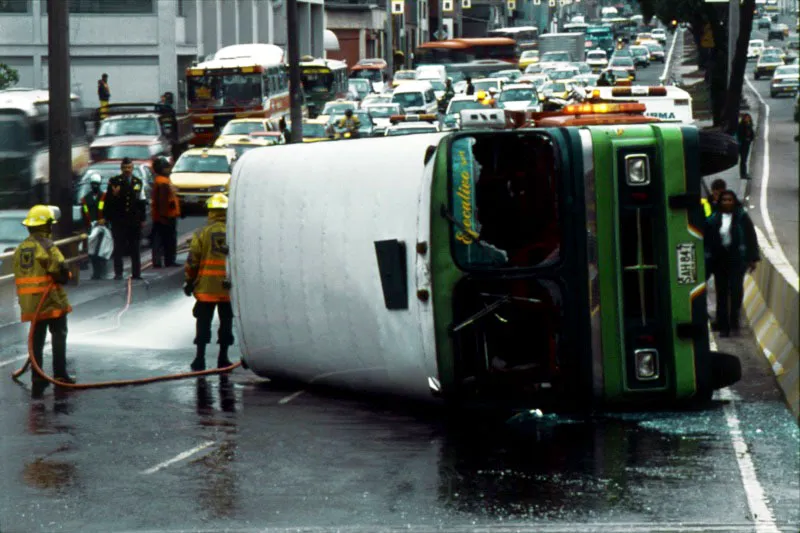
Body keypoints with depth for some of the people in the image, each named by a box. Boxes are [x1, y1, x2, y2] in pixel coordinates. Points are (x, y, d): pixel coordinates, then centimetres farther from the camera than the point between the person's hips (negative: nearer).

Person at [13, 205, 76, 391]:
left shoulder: (20, 249, 9)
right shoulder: (47, 246, -14)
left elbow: (19, 276, 13)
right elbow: (61, 271, -21)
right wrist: (64, 277, 1)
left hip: (30, 304, 6)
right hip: (52, 301, -6)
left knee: (37, 339, 10)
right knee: (59, 336, 5)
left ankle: (37, 378, 8)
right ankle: (59, 374, 3)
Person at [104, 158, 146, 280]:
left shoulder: (138, 182, 12)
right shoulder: (114, 182, 1)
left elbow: (141, 201, 15)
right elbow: (108, 200, -1)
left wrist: (142, 219, 10)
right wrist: (113, 195, -22)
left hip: (134, 220, 3)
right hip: (118, 220, -3)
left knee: (135, 249, 6)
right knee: (118, 248, -2)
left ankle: (136, 273, 11)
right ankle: (118, 273, 0)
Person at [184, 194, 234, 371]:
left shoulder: (202, 233, -5)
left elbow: (192, 260, -5)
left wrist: (189, 281, 5)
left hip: (206, 287, -1)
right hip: (229, 289, 1)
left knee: (203, 322, 6)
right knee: (226, 321, 12)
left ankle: (200, 358, 6)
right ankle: (223, 359, 15)